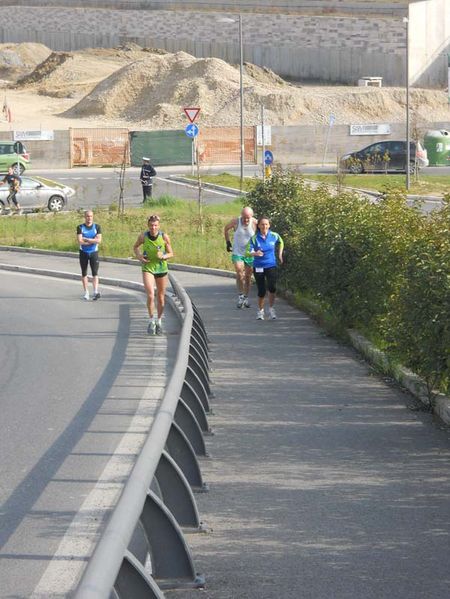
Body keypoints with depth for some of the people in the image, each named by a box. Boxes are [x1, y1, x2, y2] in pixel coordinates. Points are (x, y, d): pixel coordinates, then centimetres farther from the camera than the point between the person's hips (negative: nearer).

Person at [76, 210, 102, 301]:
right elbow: (80, 241, -15)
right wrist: (93, 241, -14)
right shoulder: (80, 227, -2)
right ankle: (86, 292, 16)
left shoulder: (97, 227, 0)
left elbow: (99, 240, -12)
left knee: (95, 273, -12)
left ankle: (96, 292, -21)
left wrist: (86, 239, -15)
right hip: (83, 252, 1)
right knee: (84, 273, 8)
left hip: (94, 252, -1)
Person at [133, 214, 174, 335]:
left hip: (161, 268, 1)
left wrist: (163, 256, -22)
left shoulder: (164, 237, -12)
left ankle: (159, 321, 31)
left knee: (161, 298, 11)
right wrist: (139, 256, -8)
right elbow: (135, 247, 10)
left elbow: (171, 254, -1)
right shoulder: (143, 236, -11)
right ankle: (151, 321, -1)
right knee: (150, 295, -18)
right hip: (147, 268, -1)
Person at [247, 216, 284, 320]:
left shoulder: (274, 236, -1)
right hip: (258, 267, 0)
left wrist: (280, 255, 16)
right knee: (261, 291, 1)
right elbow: (248, 251, -14)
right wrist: (255, 253, -34)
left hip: (271, 266, 0)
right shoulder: (254, 238, -7)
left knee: (272, 287, -21)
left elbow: (281, 242, 20)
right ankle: (260, 311, 25)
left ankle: (271, 308, 0)